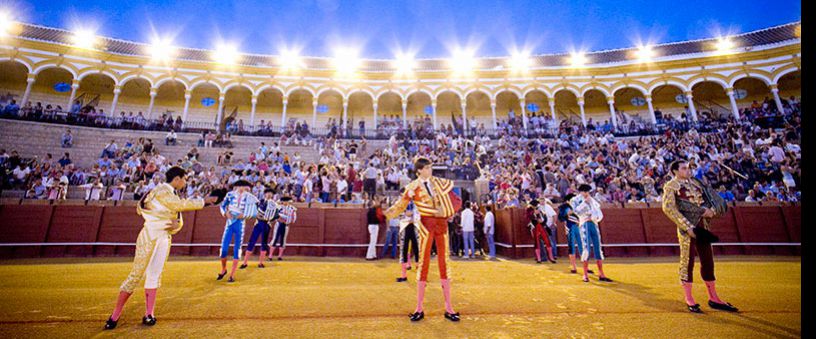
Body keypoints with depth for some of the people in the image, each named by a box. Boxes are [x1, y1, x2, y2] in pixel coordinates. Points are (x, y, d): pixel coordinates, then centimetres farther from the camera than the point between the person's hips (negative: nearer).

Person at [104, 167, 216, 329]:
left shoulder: (172, 194, 13)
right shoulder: (162, 191, -13)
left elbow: (179, 217, 11)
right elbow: (181, 204, -25)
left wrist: (177, 223, -11)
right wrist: (203, 201, -16)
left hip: (165, 238, 8)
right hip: (149, 237, -8)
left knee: (154, 276, 9)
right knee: (136, 275, -3)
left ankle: (149, 314, 13)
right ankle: (115, 314, 11)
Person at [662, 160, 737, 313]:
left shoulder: (695, 183, 17)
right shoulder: (671, 185, -6)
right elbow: (668, 208, -17)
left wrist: (711, 211, -5)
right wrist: (687, 226, -20)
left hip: (702, 226, 7)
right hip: (687, 228, -7)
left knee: (708, 262, 13)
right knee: (687, 263, -1)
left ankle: (713, 298, 26)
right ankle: (689, 300, 9)